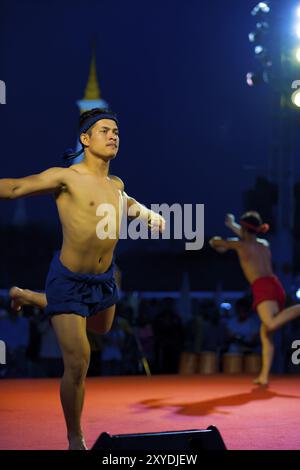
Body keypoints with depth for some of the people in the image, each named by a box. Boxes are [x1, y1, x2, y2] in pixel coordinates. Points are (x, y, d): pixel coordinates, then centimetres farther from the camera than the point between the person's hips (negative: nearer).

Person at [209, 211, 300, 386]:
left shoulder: (240, 244, 9)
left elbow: (214, 242, 23)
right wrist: (232, 225, 60)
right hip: (277, 286, 7)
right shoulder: (265, 244, 24)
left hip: (262, 288, -7)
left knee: (272, 324, -30)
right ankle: (264, 376, 6)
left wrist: (221, 246, 47)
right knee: (266, 333, 12)